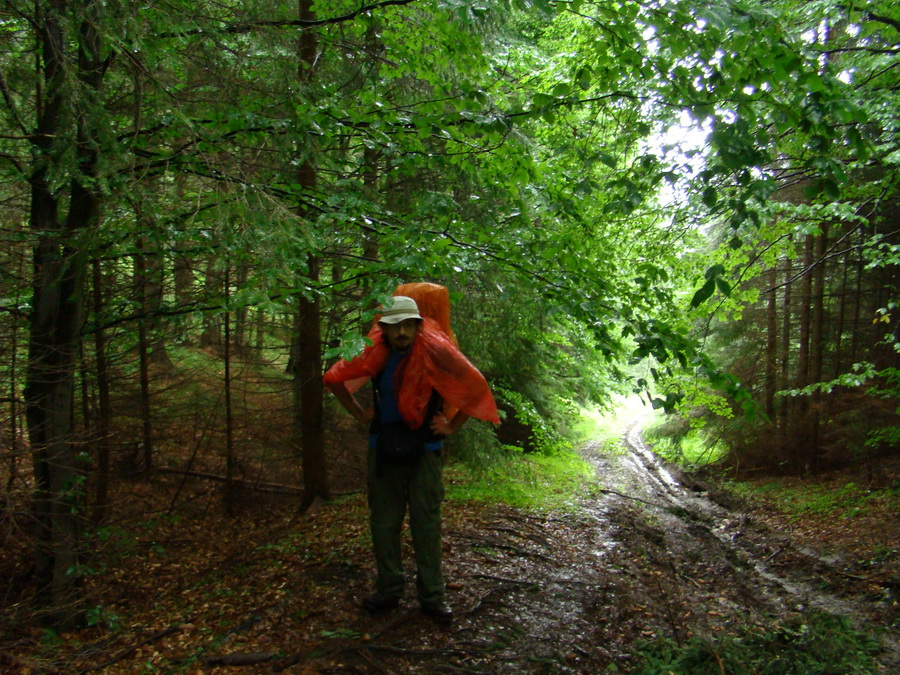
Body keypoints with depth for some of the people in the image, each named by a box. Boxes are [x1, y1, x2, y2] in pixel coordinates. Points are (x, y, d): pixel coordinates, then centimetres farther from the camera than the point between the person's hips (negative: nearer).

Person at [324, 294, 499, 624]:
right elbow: (334, 378, 10)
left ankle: (432, 597, 16)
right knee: (383, 523, 10)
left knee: (427, 524, 4)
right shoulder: (375, 355, -6)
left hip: (425, 451, -3)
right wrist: (359, 413, 6)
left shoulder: (436, 352, -13)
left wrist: (452, 426, -4)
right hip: (384, 449, 3)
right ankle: (388, 591, 26)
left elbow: (476, 386, -4)